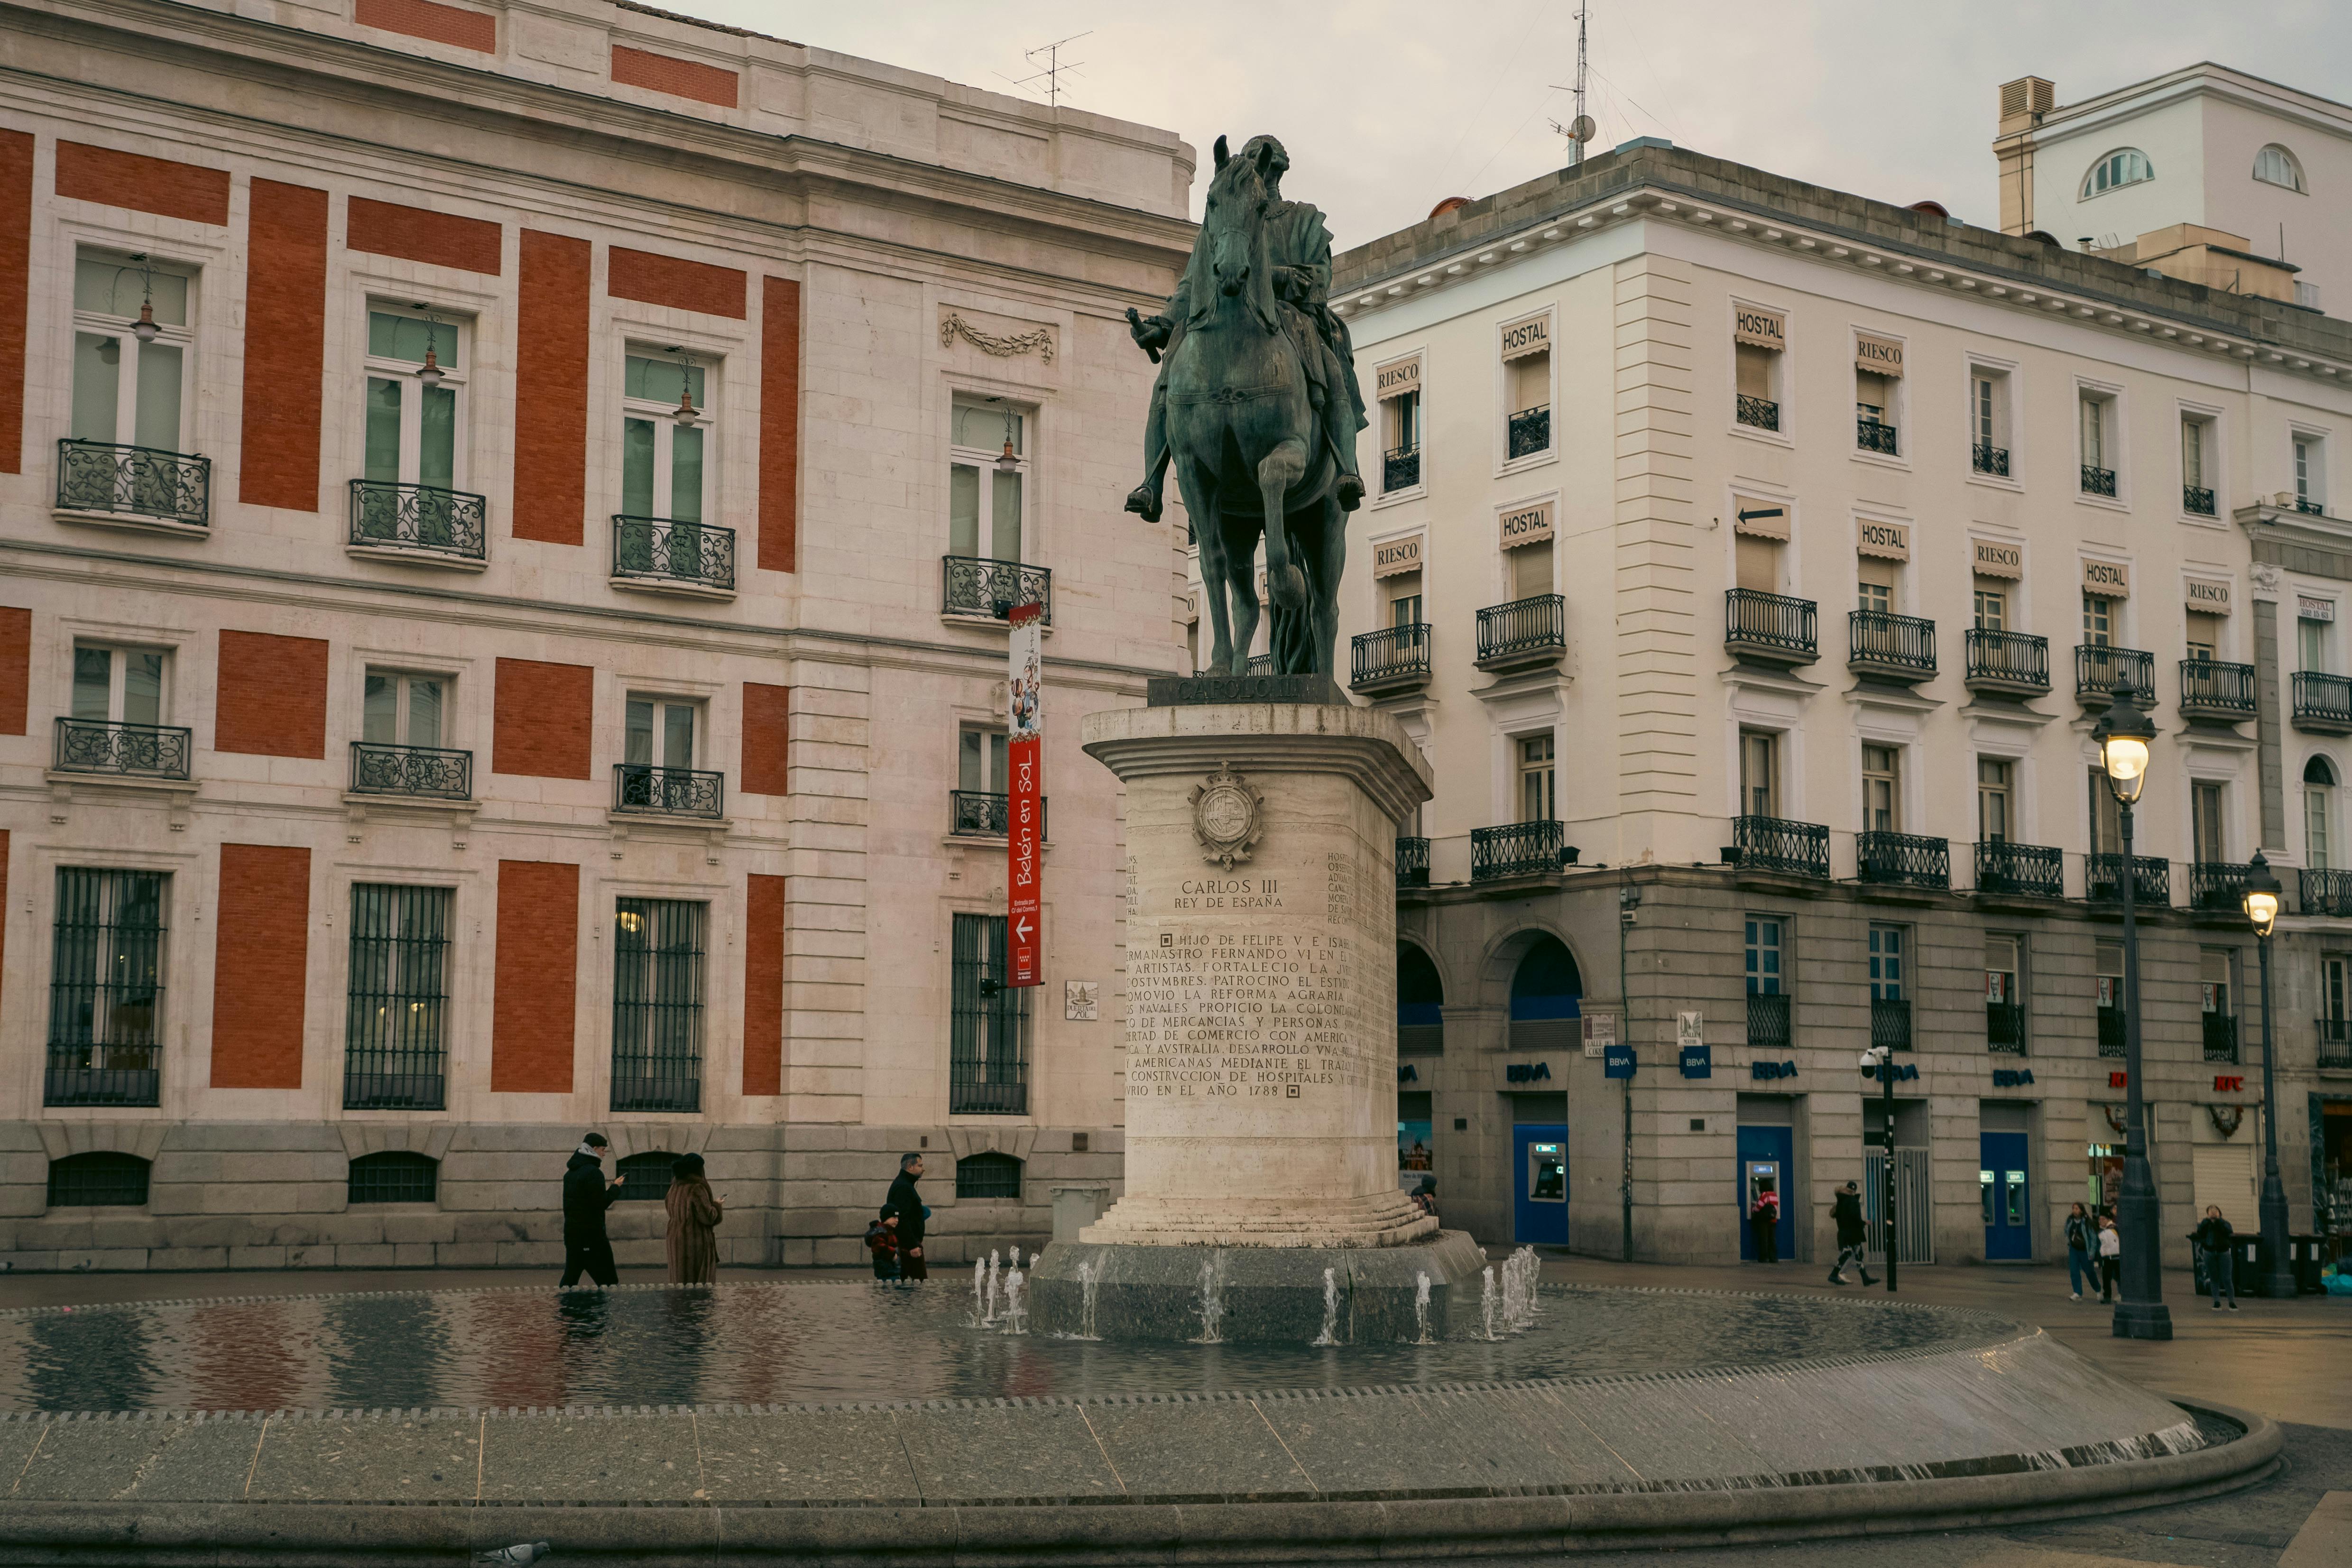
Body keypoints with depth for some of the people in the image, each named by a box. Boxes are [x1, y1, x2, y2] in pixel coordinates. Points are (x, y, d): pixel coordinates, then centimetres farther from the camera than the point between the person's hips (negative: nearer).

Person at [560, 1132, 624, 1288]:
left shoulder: (570, 1173, 14)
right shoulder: (593, 1172, -14)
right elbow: (601, 1203, -17)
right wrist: (615, 1188, -4)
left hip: (571, 1231, 8)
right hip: (592, 1234, -8)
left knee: (571, 1276, 9)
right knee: (608, 1280, -5)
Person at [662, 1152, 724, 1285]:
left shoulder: (675, 1188, 6)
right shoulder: (697, 1189, -17)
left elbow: (667, 1204, 24)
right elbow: (708, 1217, -19)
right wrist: (717, 1206, 0)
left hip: (677, 1243, 8)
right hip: (696, 1242, -8)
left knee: (681, 1283, 12)